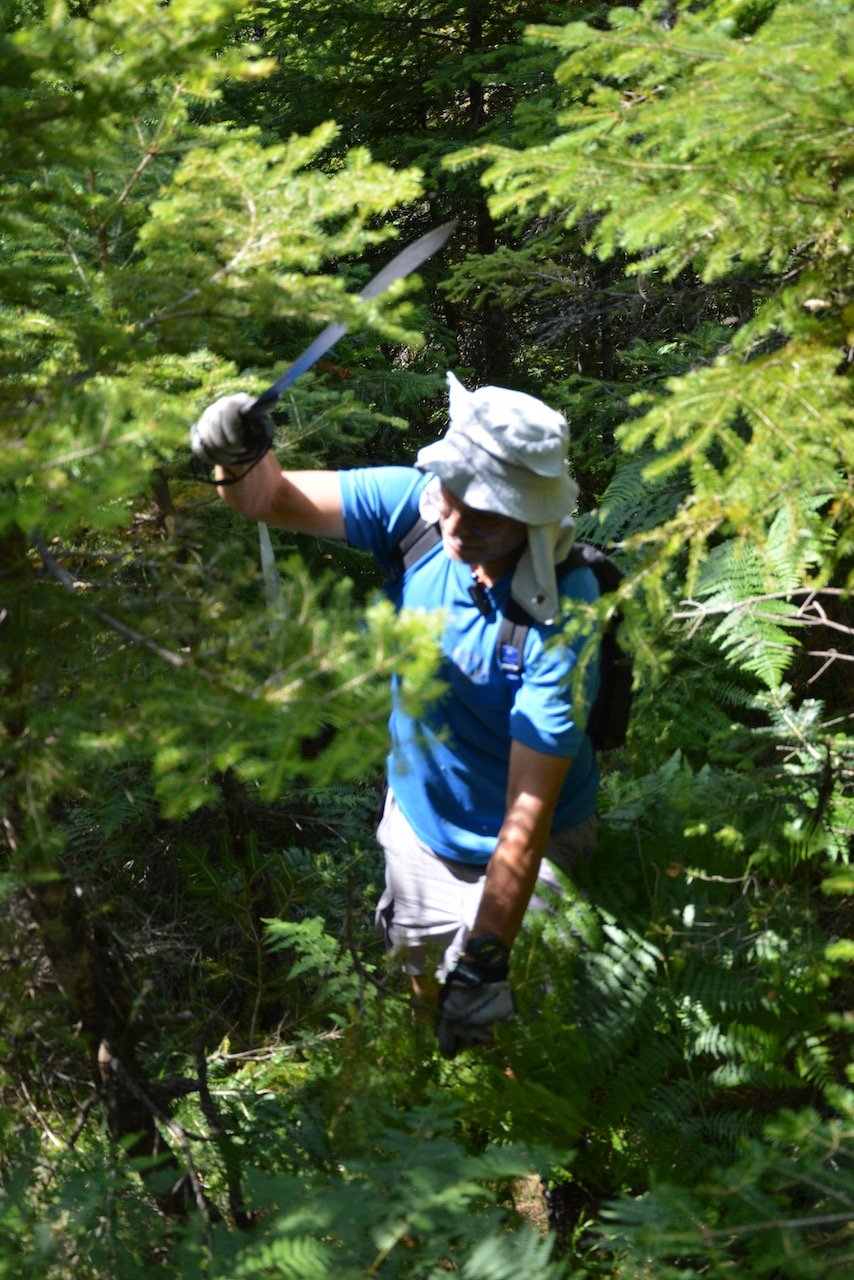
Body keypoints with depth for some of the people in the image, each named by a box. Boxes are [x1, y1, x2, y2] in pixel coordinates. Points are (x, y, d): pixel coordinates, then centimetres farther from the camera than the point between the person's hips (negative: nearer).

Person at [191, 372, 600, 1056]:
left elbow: (529, 812, -38)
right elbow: (274, 500, -12)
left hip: (535, 852, -5)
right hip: (419, 821, 5)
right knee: (429, 998, 25)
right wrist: (240, 459, -38)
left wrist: (485, 961, -40)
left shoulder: (560, 620, -36)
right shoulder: (417, 505, -23)